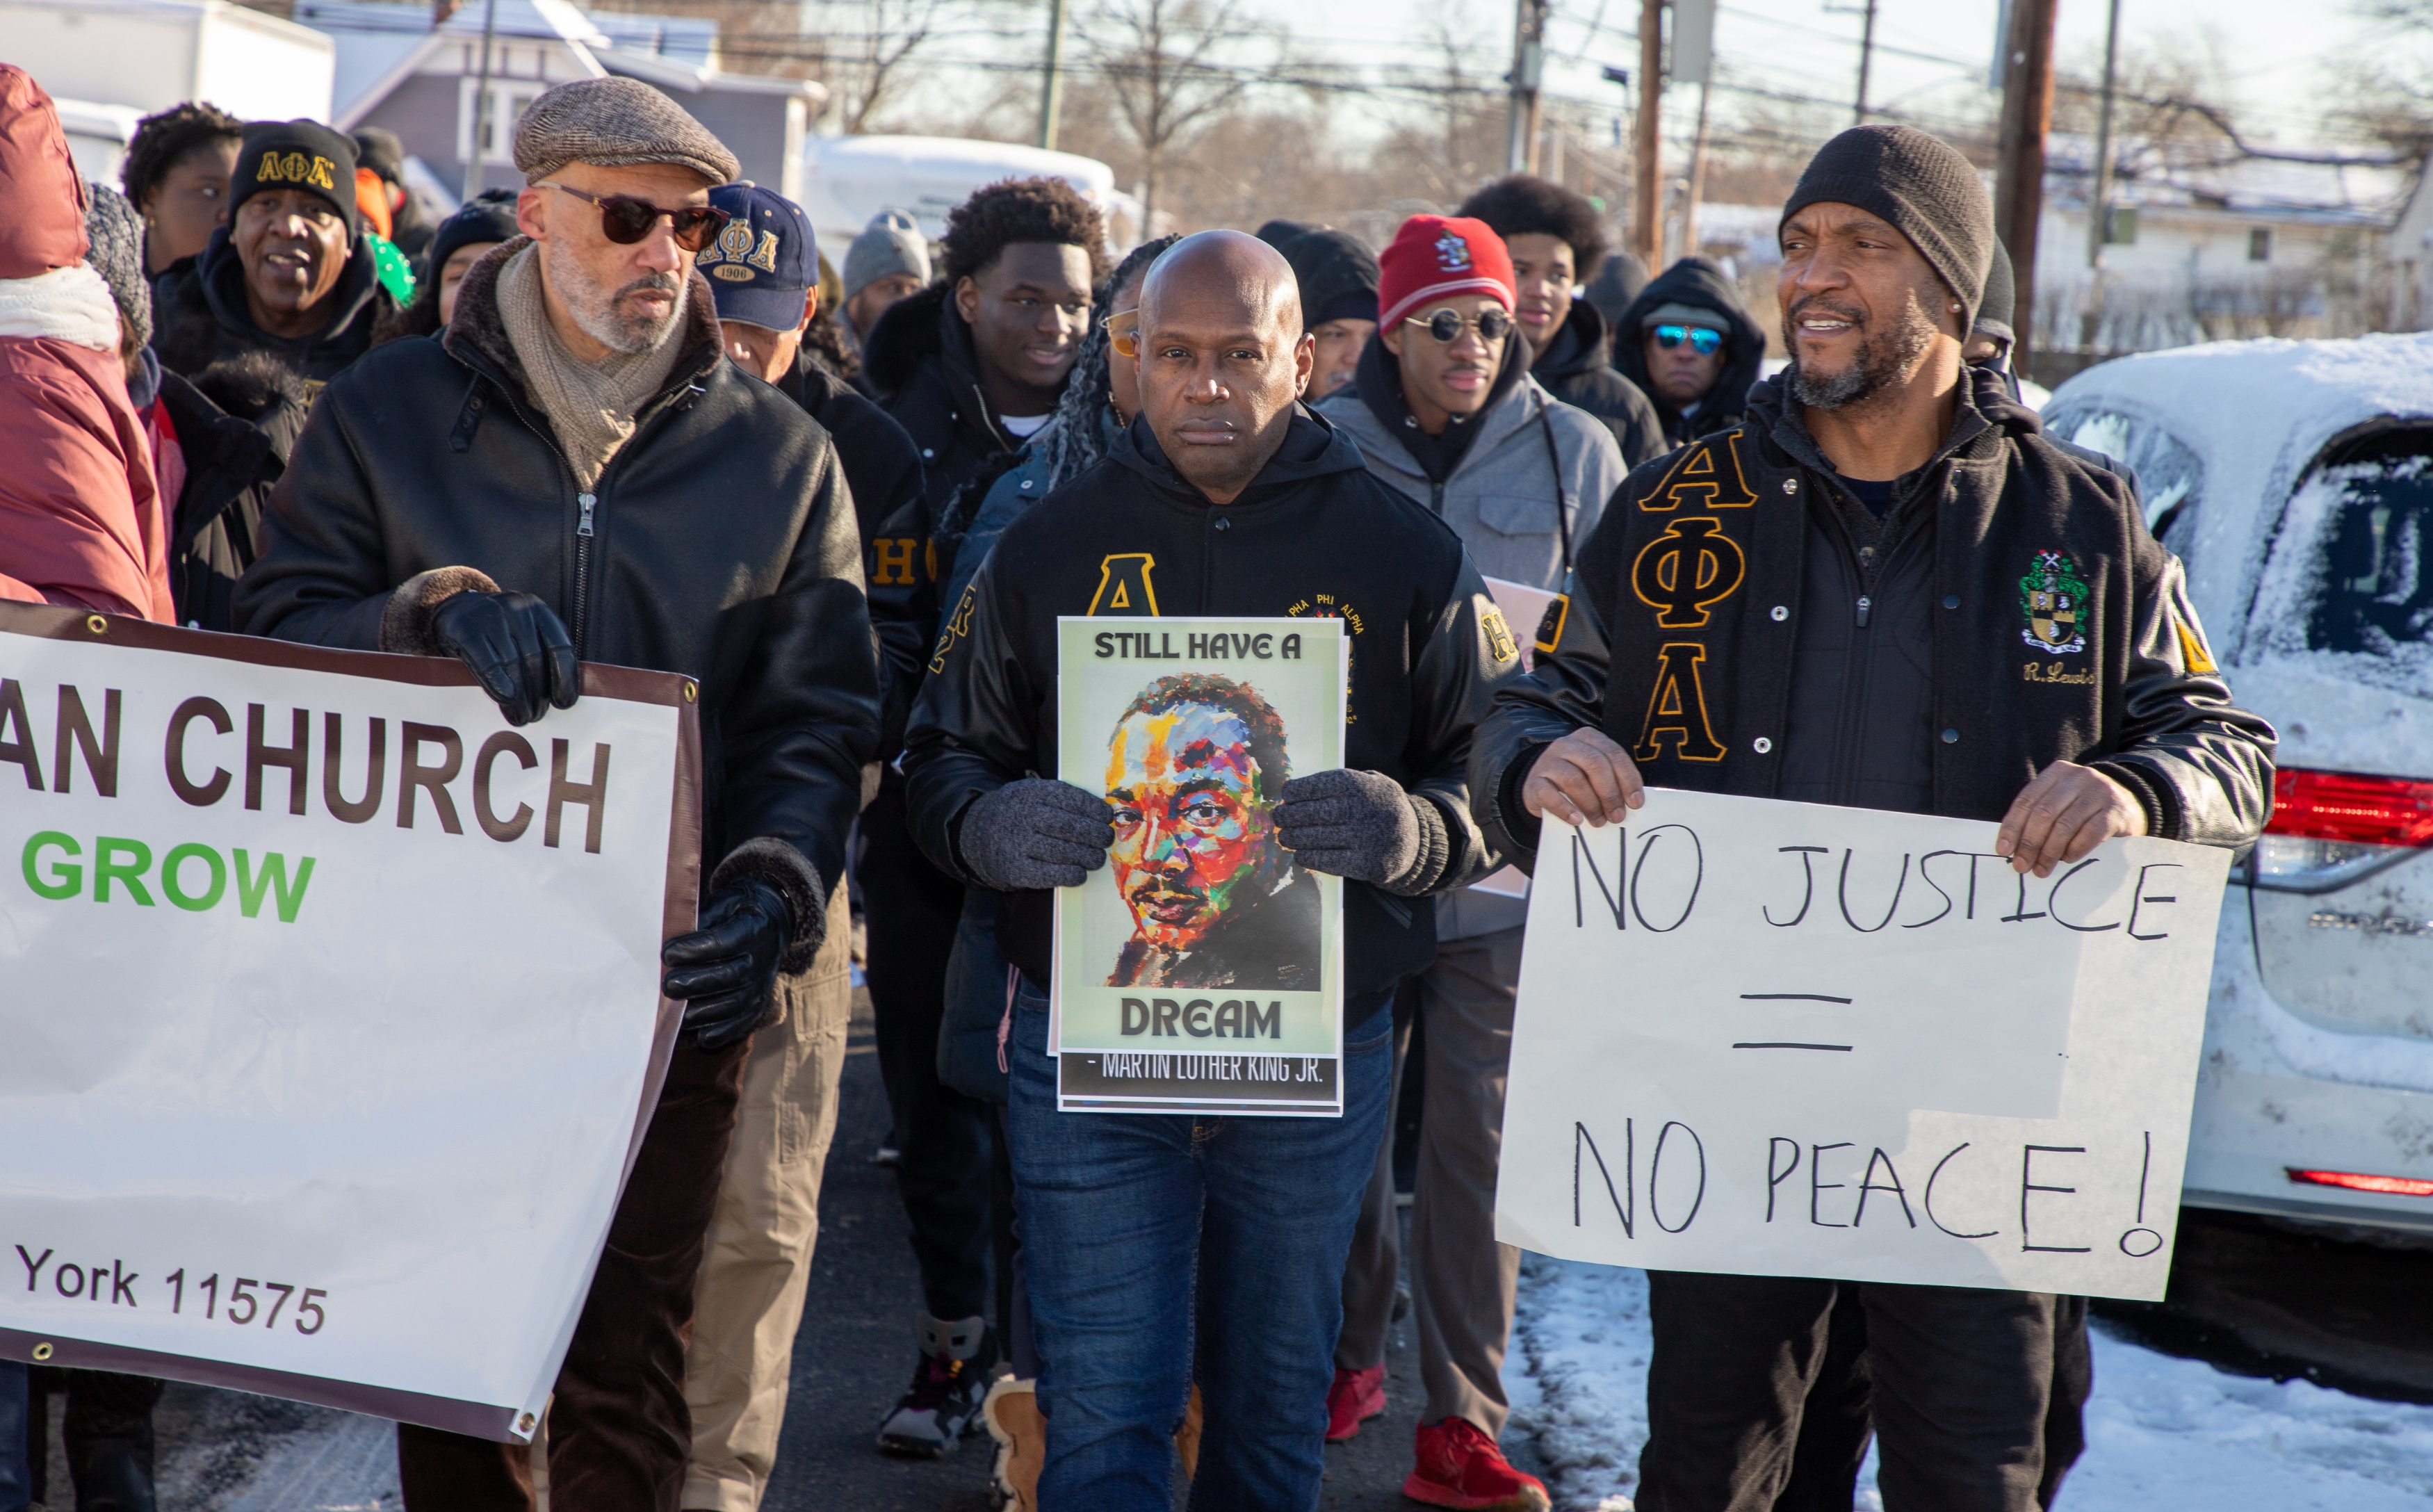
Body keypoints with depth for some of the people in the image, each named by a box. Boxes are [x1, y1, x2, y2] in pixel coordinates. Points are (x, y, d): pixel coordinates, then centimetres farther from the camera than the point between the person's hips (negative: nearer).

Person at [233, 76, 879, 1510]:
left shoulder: (778, 453, 7)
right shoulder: (387, 413, 6)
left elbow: (818, 711, 4)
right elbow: (278, 635, 0)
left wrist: (777, 888, -14)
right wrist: (437, 612, -20)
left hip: (667, 977, 0)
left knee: (628, 1379, -1)